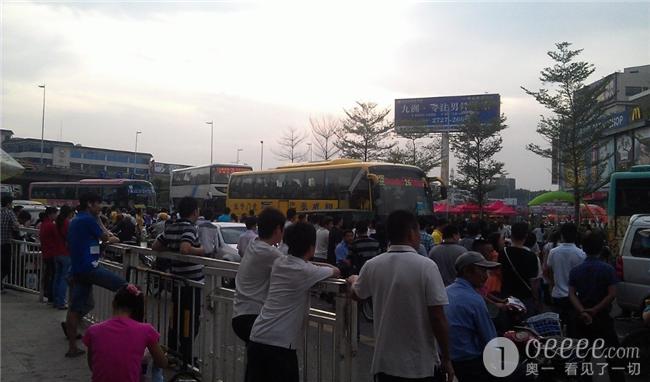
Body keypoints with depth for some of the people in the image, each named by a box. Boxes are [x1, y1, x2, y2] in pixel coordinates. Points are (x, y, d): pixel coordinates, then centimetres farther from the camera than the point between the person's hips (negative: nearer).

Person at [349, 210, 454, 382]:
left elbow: (357, 295, 16)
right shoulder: (426, 266, -16)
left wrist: (354, 280, 38)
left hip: (385, 362, 3)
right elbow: (438, 318, -16)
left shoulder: (372, 266, -4)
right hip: (422, 364, -3)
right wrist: (446, 359, -4)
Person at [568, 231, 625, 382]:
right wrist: (594, 310, -15)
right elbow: (612, 294, -17)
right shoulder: (608, 269, -10)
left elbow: (572, 294, -10)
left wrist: (582, 311, -19)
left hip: (582, 317, 3)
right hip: (603, 317, -3)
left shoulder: (575, 271, -1)